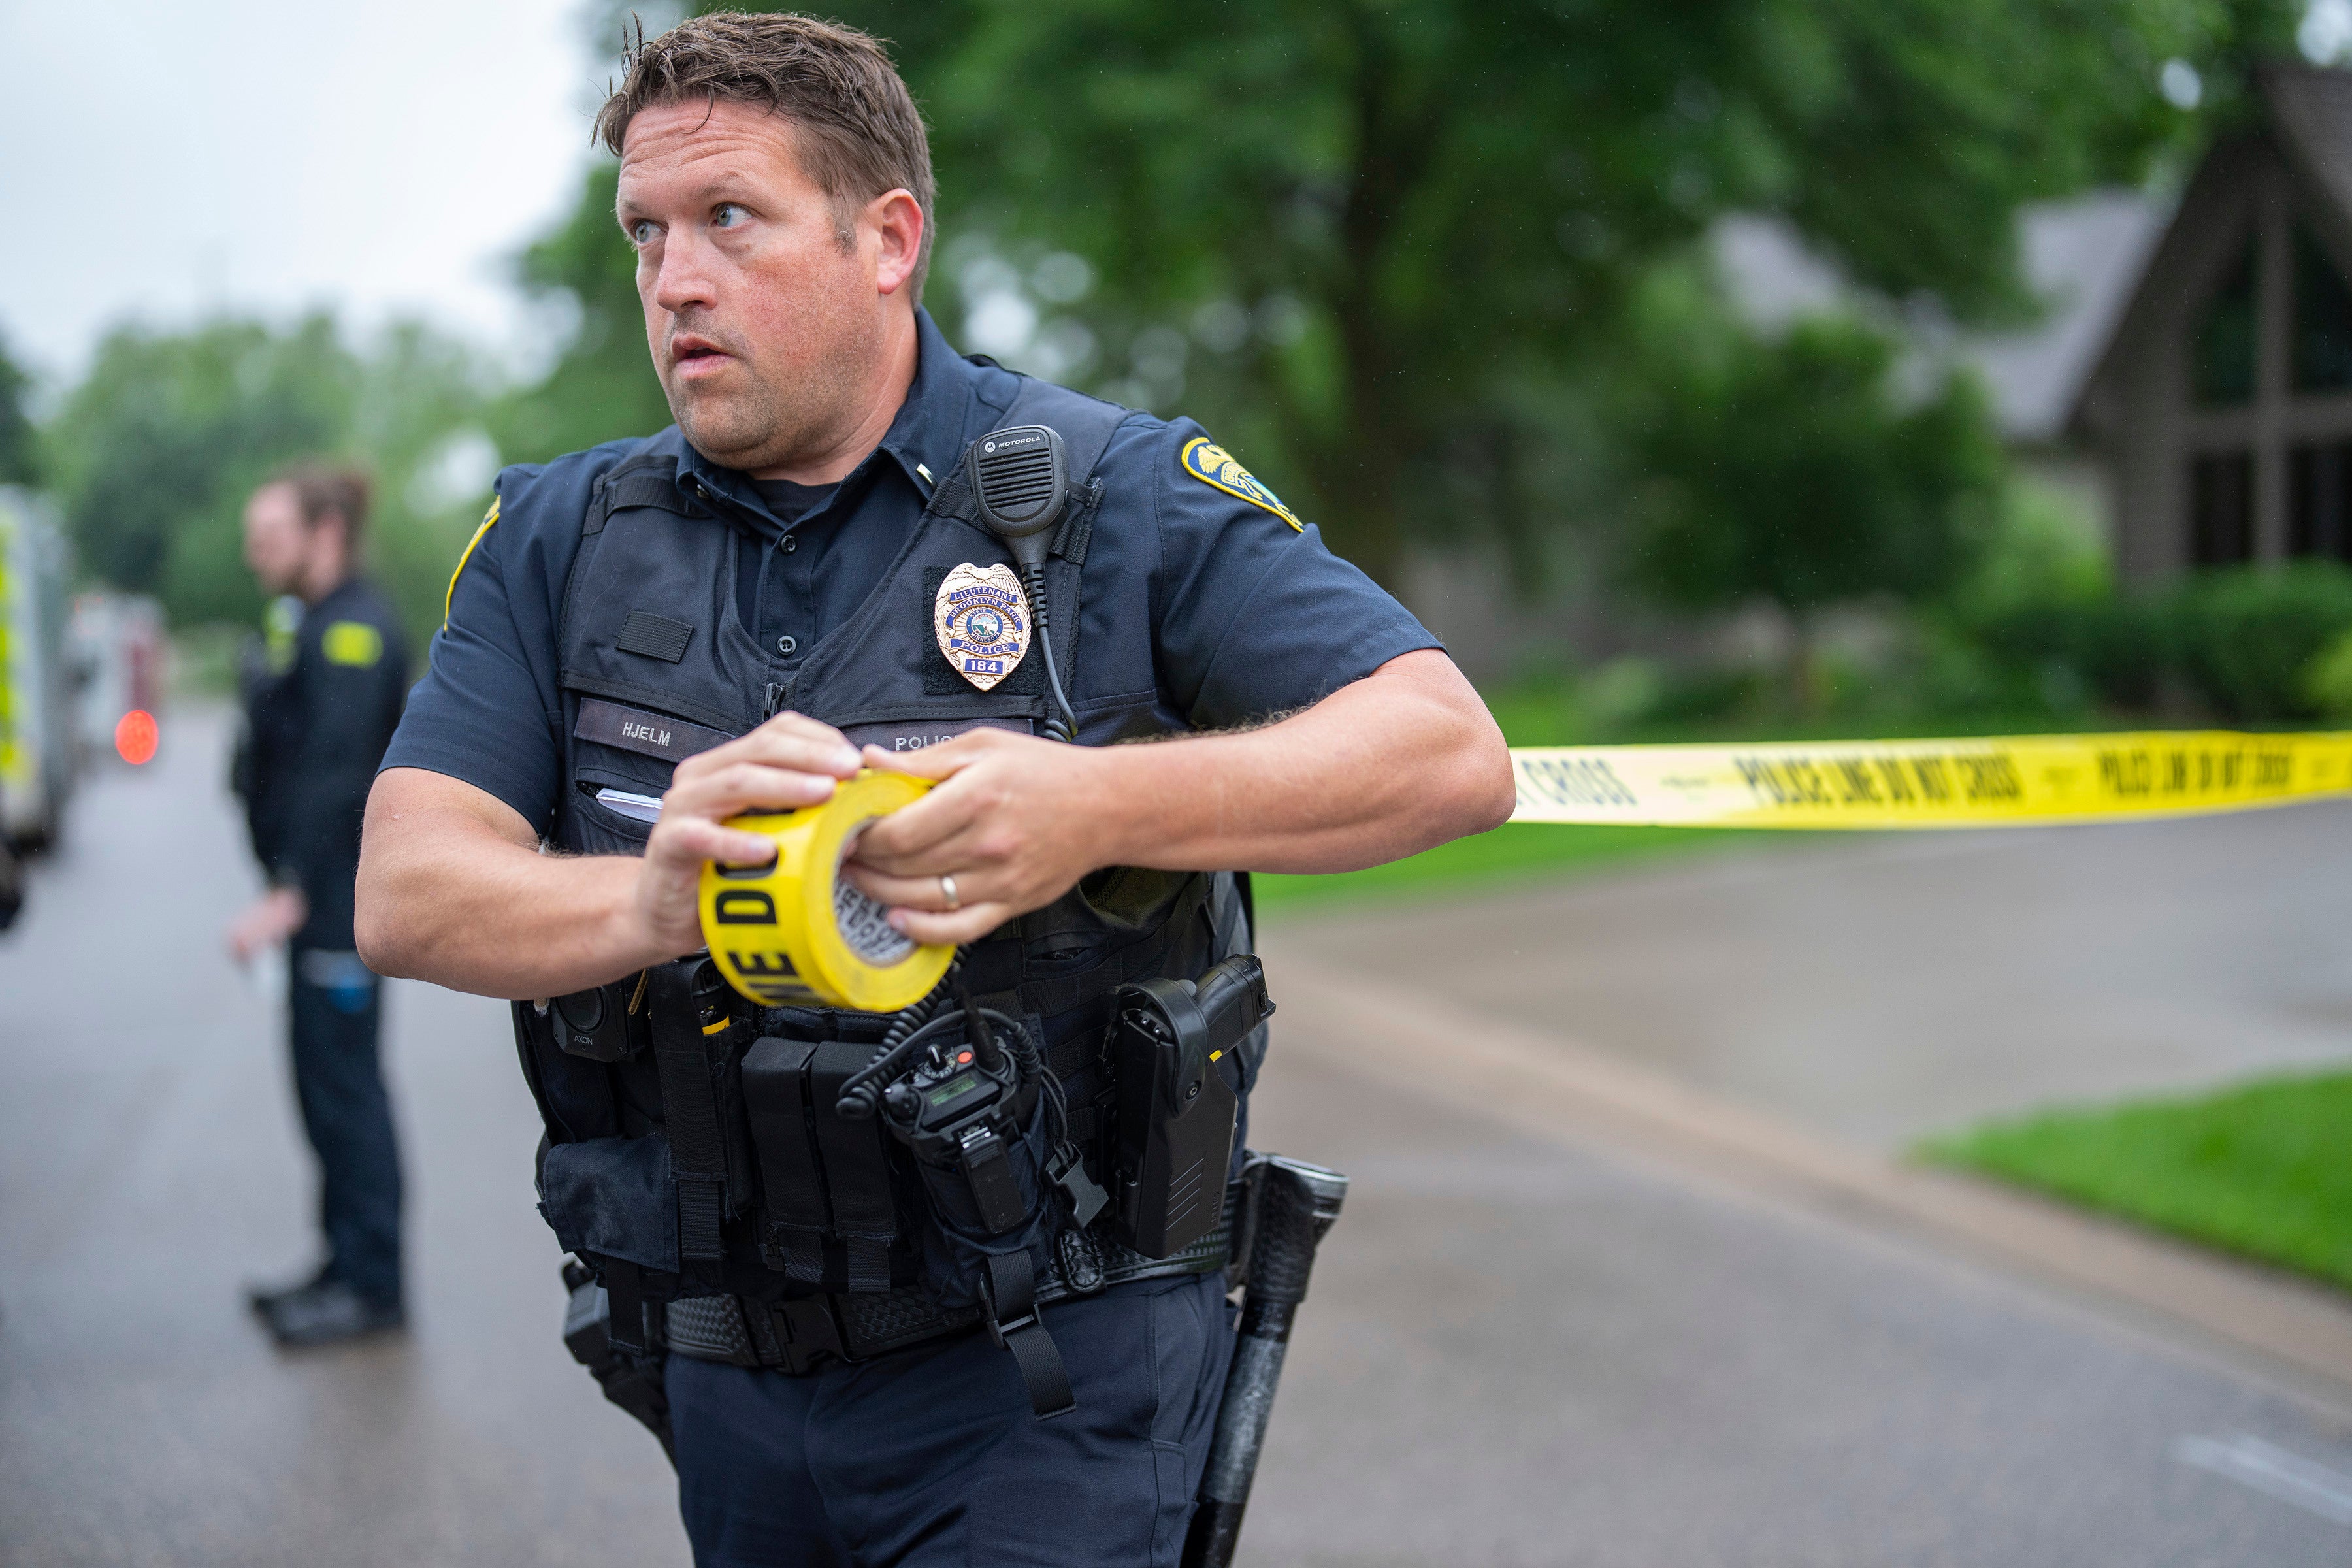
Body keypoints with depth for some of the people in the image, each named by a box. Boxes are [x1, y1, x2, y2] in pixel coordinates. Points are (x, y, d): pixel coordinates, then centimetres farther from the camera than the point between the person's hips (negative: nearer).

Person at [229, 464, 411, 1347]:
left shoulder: (352, 630, -15)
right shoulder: (313, 623, 17)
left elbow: (333, 776, -23)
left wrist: (289, 895, -26)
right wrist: (290, 890, 16)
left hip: (340, 898, -10)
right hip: (323, 899, 10)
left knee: (343, 1083, -5)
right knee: (329, 1083, 14)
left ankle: (370, 1286, 2)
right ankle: (348, 1268, 23)